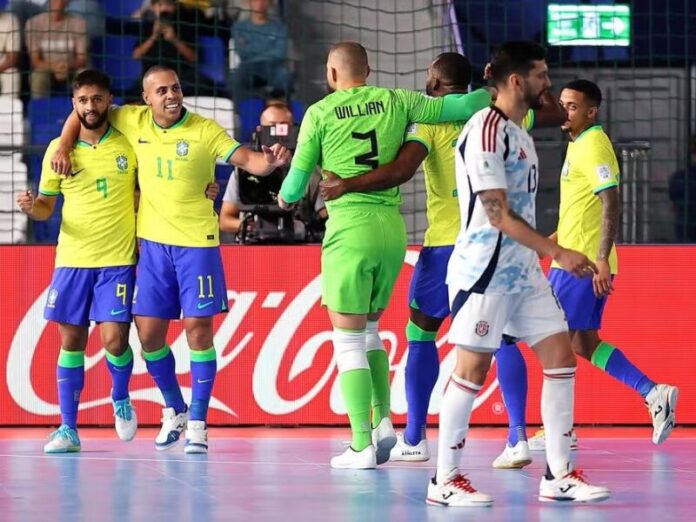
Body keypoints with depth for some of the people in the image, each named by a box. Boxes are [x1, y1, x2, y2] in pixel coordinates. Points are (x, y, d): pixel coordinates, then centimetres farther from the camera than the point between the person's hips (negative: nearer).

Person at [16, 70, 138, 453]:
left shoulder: (129, 145, 0)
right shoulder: (59, 148, 4)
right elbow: (46, 205, 11)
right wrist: (32, 207, -12)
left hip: (118, 260, -2)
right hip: (72, 259, 2)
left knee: (114, 338, -11)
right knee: (71, 340, 3)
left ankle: (121, 399, 20)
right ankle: (68, 429, 9)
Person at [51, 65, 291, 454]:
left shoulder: (204, 130, -6)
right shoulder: (134, 121, 3)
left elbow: (247, 160, -14)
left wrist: (271, 162, -35)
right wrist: (63, 147, 3)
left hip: (197, 243, -3)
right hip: (154, 243, 3)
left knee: (198, 328, -5)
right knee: (149, 333, 3)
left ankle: (197, 422, 3)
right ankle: (175, 410, 24)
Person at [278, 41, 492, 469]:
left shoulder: (320, 114, -1)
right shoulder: (395, 102, 7)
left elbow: (295, 185, 5)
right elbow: (458, 105, 3)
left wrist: (285, 198, 27)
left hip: (349, 230, -4)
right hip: (392, 229, 4)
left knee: (348, 339, 1)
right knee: (369, 330, 21)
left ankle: (362, 445, -4)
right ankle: (383, 422, 7)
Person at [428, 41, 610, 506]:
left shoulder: (519, 134, 16)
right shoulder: (486, 130, -14)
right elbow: (496, 212, -20)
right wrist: (557, 253, -21)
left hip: (523, 270, 9)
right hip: (485, 270, -9)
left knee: (561, 356, 4)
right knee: (473, 368, -5)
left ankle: (558, 476, 8)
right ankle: (445, 481, 3)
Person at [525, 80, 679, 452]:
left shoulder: (594, 145, -14)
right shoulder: (579, 145, 16)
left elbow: (611, 205, -21)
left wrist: (601, 259, -27)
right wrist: (556, 237, 29)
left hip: (583, 263, -10)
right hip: (575, 258, 10)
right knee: (584, 343, 11)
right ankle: (654, 394, 7)